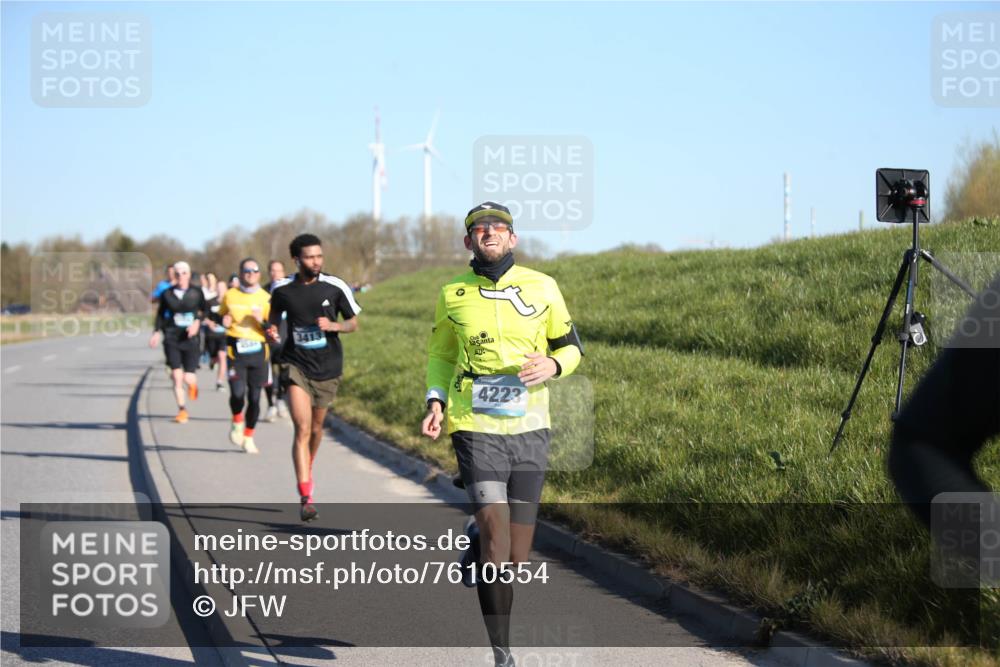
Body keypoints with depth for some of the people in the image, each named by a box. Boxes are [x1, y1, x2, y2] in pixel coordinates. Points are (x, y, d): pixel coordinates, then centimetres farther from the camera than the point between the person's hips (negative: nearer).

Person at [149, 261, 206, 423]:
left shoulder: (196, 293, 2)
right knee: (177, 376, -10)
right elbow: (160, 314, 13)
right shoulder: (167, 294, 3)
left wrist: (198, 322, -11)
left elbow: (204, 311, 9)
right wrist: (157, 332, 0)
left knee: (188, 378, -4)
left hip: (191, 338, 0)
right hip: (172, 338, 0)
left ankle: (193, 384, 35)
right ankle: (181, 410, 2)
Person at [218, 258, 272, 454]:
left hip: (259, 351, 1)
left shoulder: (266, 298, 5)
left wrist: (262, 321, -14)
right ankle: (237, 422, 15)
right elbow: (221, 316, 22)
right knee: (237, 392, -17)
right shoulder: (230, 295, 7)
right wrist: (224, 321, -1)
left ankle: (248, 437, 20)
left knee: (254, 397, 2)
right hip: (235, 350, -1)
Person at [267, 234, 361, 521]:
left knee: (316, 428, 17)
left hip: (327, 368, 2)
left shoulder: (335, 287, -5)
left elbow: (353, 322, 4)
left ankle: (308, 469, 48)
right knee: (302, 429, -15)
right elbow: (275, 317, 16)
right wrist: (272, 332, -6)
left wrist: (334, 326, -16)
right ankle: (306, 497, -19)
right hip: (296, 365, -2)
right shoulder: (282, 289, -3)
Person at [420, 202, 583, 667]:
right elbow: (440, 354, 18)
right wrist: (436, 402, 2)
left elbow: (571, 346, 12)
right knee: (497, 541, -16)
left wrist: (554, 365, -11)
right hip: (476, 430, -2)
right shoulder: (452, 295, 4)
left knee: (516, 558, 4)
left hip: (530, 430, 2)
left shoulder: (542, 288, 2)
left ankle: (478, 540, 40)